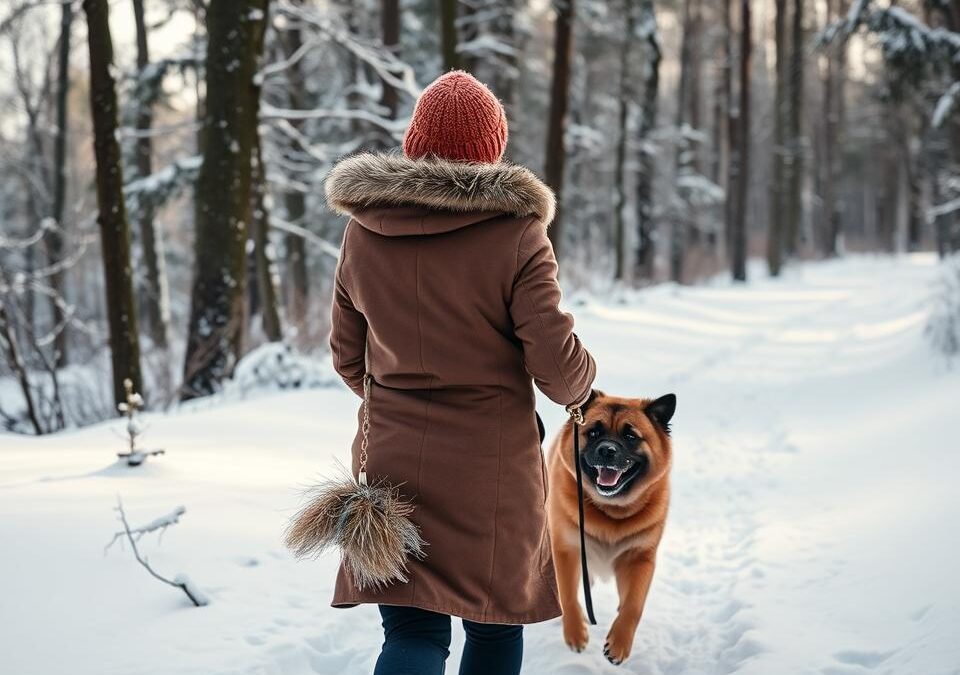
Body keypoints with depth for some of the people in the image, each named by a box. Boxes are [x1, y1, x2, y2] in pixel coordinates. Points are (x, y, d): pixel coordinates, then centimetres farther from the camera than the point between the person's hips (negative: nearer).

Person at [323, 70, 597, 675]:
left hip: (393, 464, 3)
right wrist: (583, 385, 9)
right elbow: (558, 367, -14)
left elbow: (349, 359, 9)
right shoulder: (515, 233, -13)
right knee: (496, 622, 16)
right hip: (493, 467, -3)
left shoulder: (362, 231, 0)